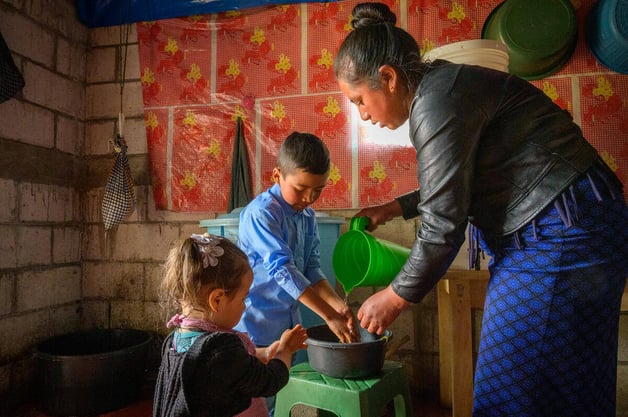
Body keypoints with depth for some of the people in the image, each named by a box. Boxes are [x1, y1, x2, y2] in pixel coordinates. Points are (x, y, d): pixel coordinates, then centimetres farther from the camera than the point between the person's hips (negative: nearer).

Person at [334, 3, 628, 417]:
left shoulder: (437, 102, -19)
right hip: (546, 234, 10)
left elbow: (443, 228, -18)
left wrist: (394, 299, -6)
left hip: (562, 233, -10)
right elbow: (454, 184, 22)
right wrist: (395, 207, 16)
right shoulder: (441, 86, 10)